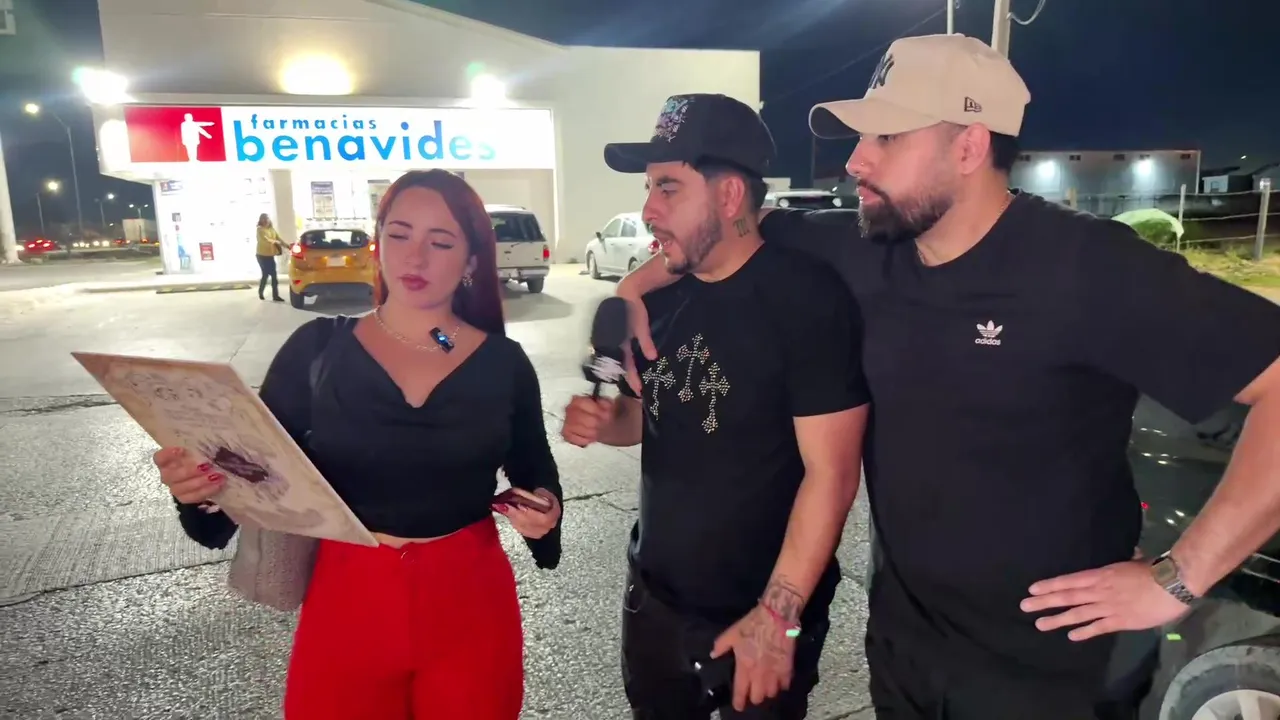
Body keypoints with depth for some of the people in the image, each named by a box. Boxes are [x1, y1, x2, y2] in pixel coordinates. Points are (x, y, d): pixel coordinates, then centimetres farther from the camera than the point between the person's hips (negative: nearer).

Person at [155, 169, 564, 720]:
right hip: (347, 598, 0)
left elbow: (535, 475, 8)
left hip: (470, 600, 1)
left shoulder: (503, 363, -4)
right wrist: (202, 482, -23)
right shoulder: (316, 348, -5)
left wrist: (545, 512, -12)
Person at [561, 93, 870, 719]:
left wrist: (780, 613, -20)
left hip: (757, 612, -6)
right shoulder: (659, 298, 0)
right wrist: (602, 420, -9)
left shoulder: (807, 299, -19)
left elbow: (831, 471, -20)